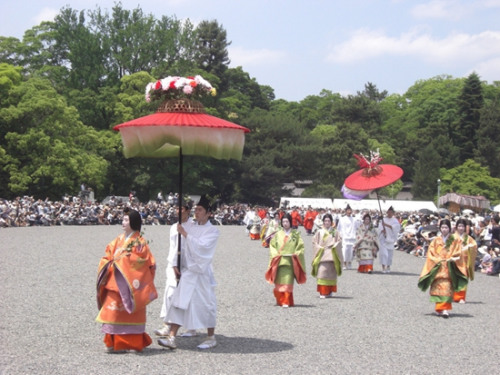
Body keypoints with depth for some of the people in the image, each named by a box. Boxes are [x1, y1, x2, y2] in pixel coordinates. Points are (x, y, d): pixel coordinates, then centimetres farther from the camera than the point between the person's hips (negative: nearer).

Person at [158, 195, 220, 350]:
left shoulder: (213, 231, -5)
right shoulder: (190, 228, 11)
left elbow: (201, 245, -20)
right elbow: (183, 248, 15)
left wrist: (185, 234, -18)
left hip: (202, 273, -5)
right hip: (187, 271, 5)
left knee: (206, 304, 2)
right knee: (179, 303, -2)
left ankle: (211, 338, 17)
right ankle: (171, 338, -4)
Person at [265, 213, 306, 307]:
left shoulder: (295, 234, 6)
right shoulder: (278, 234, 10)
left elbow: (300, 246, 3)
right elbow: (272, 245, 10)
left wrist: (295, 254, -8)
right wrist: (276, 254, -4)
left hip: (290, 261, -2)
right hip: (279, 261, 2)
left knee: (288, 282, -7)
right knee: (279, 282, 2)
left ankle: (286, 302, -5)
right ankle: (280, 301, 16)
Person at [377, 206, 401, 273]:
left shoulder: (395, 221, 6)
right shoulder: (383, 220, 8)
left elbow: (396, 227, -13)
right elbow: (380, 227, -2)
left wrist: (387, 225, -24)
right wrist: (383, 230, -25)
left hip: (391, 238, 1)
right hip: (383, 238, -1)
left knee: (390, 253, 6)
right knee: (384, 252, -12)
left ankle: (388, 267, 18)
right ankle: (383, 267, -15)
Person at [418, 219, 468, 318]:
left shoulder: (455, 241, 7)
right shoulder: (435, 241, 10)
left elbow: (457, 254, 1)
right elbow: (431, 254, 5)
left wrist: (450, 259, -13)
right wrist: (439, 260, -9)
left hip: (449, 268, -2)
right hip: (438, 268, 2)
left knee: (447, 287, -12)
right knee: (438, 287, -2)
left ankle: (444, 309, -19)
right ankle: (439, 308, 6)